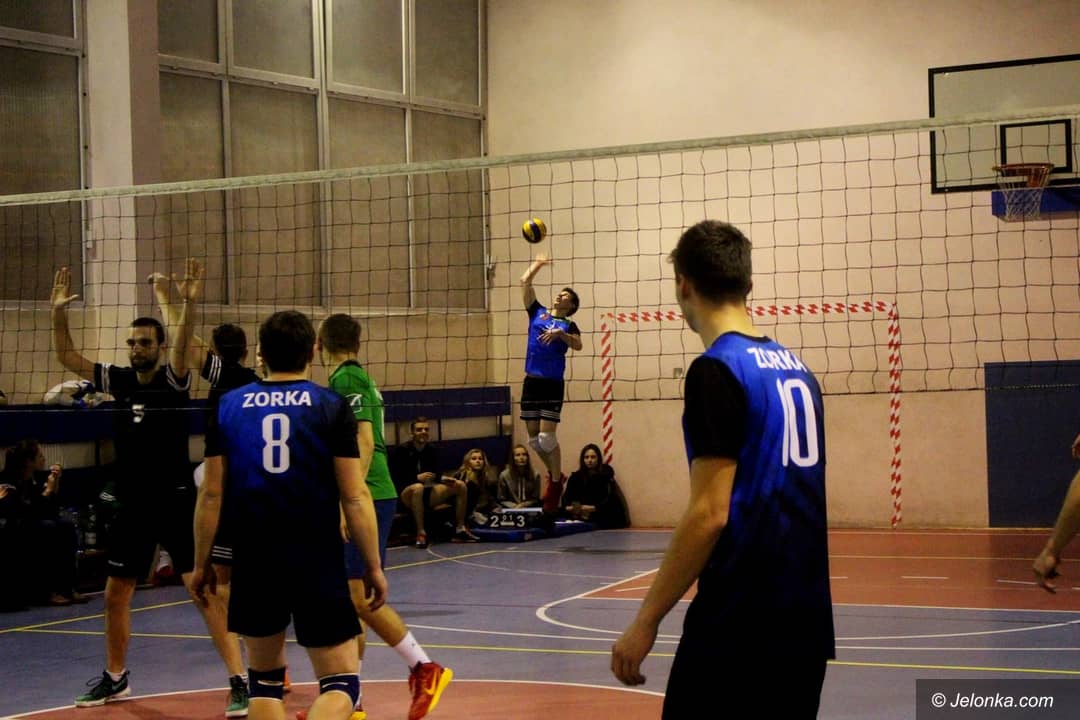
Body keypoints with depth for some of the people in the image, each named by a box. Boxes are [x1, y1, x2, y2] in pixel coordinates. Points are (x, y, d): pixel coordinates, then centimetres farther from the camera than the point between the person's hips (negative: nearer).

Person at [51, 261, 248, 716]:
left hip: (175, 502, -6)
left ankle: (240, 682, -11)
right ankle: (115, 678, 33)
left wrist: (189, 303, -41)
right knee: (115, 595, 14)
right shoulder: (119, 381, 7)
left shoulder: (174, 380, -6)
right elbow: (66, 356, 8)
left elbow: (182, 347, -26)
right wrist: (58, 312, -4)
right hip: (131, 507, 6)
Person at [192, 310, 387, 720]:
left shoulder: (229, 406, 4)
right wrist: (374, 567, 2)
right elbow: (355, 497, -5)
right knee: (340, 683, 1)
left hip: (254, 563, 3)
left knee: (265, 679, 18)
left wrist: (202, 564, 13)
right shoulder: (332, 407, -3)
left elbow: (211, 495, 4)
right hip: (318, 564, -3)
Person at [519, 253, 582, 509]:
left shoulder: (568, 325, 4)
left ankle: (556, 482, 4)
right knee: (533, 437, 6)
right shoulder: (537, 313, 14)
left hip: (552, 384, -5)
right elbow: (525, 282, 12)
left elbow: (578, 345, -15)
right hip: (531, 381, 5)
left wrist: (559, 334, -28)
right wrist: (537, 264, 22)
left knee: (546, 436, -11)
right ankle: (554, 473, 26)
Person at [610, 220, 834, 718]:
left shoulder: (716, 370, -11)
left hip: (738, 624, -8)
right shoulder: (796, 368, 11)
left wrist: (646, 620, -13)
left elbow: (709, 514, -17)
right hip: (807, 620, 8)